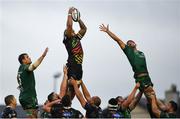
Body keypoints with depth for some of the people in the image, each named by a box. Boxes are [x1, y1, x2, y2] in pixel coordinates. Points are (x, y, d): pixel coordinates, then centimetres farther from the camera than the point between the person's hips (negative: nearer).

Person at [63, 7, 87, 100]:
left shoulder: (77, 38, 19)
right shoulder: (67, 38, -1)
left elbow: (84, 28, 27)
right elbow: (69, 25, -14)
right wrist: (70, 14, -4)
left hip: (79, 66, 8)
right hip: (72, 66, -8)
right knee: (71, 87, -12)